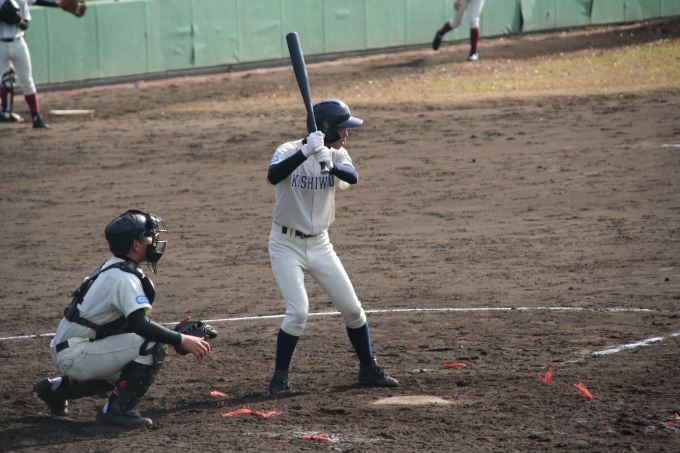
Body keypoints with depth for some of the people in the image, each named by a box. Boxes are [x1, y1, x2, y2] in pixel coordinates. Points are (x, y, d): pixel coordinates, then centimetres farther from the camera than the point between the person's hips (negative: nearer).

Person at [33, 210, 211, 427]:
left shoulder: (113, 269, 13)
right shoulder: (123, 277, -18)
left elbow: (133, 323, 18)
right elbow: (139, 324, -30)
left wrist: (174, 334, 10)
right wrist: (181, 340, -27)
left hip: (70, 352, 10)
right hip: (77, 355, -10)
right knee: (154, 345, -18)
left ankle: (58, 388, 26)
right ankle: (117, 409, -14)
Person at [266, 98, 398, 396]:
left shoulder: (338, 156, -3)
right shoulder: (289, 151, -15)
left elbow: (353, 177, -24)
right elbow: (273, 177, -36)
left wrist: (330, 163, -44)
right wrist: (306, 152, -47)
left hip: (319, 245, 5)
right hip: (286, 245, -5)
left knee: (352, 308, 5)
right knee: (298, 312, -17)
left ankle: (368, 369, 24)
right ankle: (280, 378, -1)